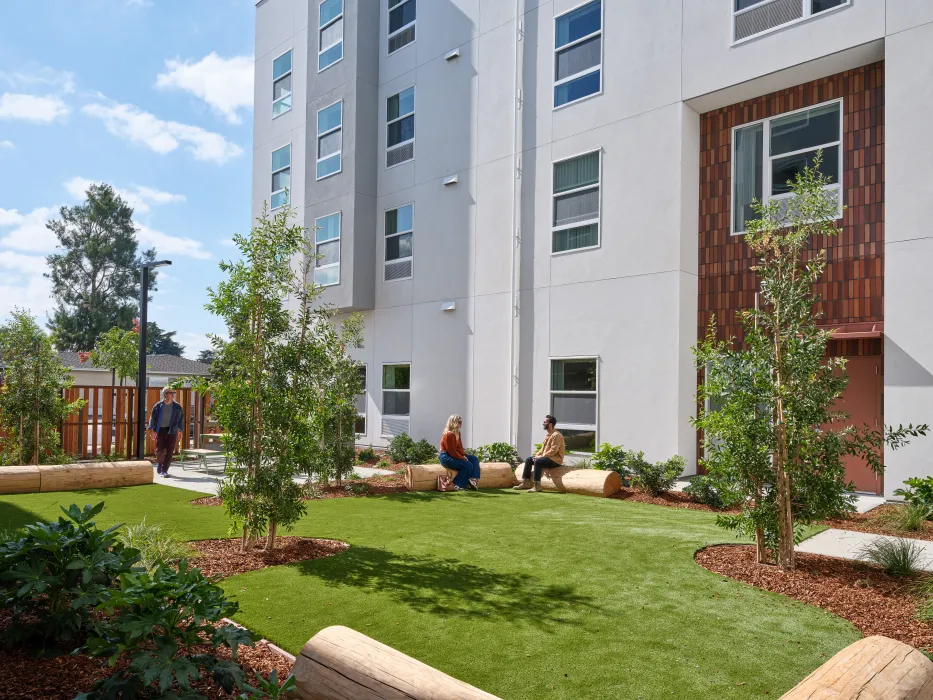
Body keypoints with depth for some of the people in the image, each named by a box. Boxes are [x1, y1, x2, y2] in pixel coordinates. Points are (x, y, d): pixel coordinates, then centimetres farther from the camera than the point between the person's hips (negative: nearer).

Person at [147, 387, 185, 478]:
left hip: (172, 431, 1)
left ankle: (164, 470, 5)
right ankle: (159, 462, 32)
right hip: (160, 430, 0)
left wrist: (178, 430, 8)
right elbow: (152, 417, 4)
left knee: (169, 451, -3)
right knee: (159, 450, -1)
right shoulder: (158, 406, 0)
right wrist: (152, 430, -1)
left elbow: (181, 419, 10)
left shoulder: (177, 407, 3)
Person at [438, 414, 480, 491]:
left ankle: (473, 479, -9)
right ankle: (457, 485, -12)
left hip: (455, 455, 11)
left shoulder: (457, 432, 8)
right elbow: (452, 451, -23)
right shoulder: (449, 435, -22)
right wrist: (463, 458, -15)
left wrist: (464, 455, -4)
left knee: (474, 459, 7)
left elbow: (459, 446, 13)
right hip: (447, 457, -11)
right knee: (468, 465, -19)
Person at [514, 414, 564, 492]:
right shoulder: (548, 435, 15)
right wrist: (537, 455, 1)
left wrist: (541, 456, -21)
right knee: (528, 460, 2)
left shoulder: (556, 435, -16)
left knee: (537, 461, -32)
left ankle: (537, 485, -31)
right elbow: (543, 448, 19)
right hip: (546, 457, 10)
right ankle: (526, 482, 1)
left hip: (555, 460, -10)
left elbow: (553, 451, -23)